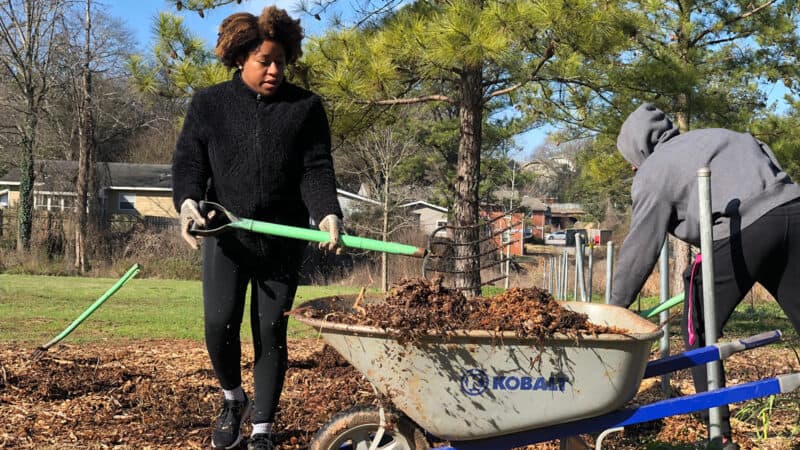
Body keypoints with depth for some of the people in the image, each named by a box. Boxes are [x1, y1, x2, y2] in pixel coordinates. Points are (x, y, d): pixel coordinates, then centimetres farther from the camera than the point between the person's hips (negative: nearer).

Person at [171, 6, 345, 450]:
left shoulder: (306, 107, 4)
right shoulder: (209, 104, 5)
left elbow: (316, 169, -2)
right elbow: (188, 160, 1)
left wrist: (327, 214, -20)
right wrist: (188, 201, -20)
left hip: (283, 240, 0)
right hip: (226, 235, 0)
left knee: (271, 334, 3)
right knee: (219, 324, -10)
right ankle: (232, 398, 21)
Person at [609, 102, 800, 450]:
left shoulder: (654, 170, 13)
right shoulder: (719, 137, 32)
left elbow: (640, 248, 11)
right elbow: (771, 168, 24)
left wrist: (615, 306, 19)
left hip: (742, 231, -6)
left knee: (698, 334, 13)